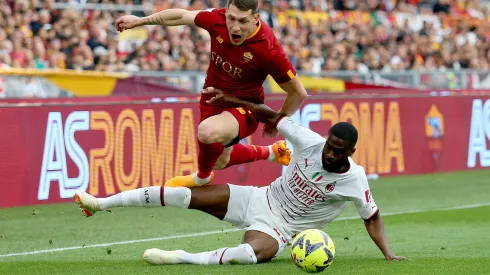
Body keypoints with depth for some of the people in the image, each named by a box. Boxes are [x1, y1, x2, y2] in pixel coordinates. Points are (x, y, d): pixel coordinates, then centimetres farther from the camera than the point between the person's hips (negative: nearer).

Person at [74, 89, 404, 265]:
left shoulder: (355, 180, -17)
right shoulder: (310, 142, -11)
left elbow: (372, 216, -3)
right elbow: (271, 116, -1)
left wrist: (388, 253, -14)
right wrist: (230, 100, -4)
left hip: (278, 228, -3)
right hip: (260, 200, 3)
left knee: (252, 253, -41)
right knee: (187, 195, -9)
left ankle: (182, 257, -34)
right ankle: (102, 203, -3)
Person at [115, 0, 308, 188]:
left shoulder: (268, 49, -32)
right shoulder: (217, 19, -21)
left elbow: (298, 93, -20)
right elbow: (182, 16, 1)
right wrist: (139, 20, 11)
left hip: (243, 107, -6)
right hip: (213, 99, 6)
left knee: (208, 132, -37)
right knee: (219, 162, 24)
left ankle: (202, 177, -3)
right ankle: (269, 152, 52)